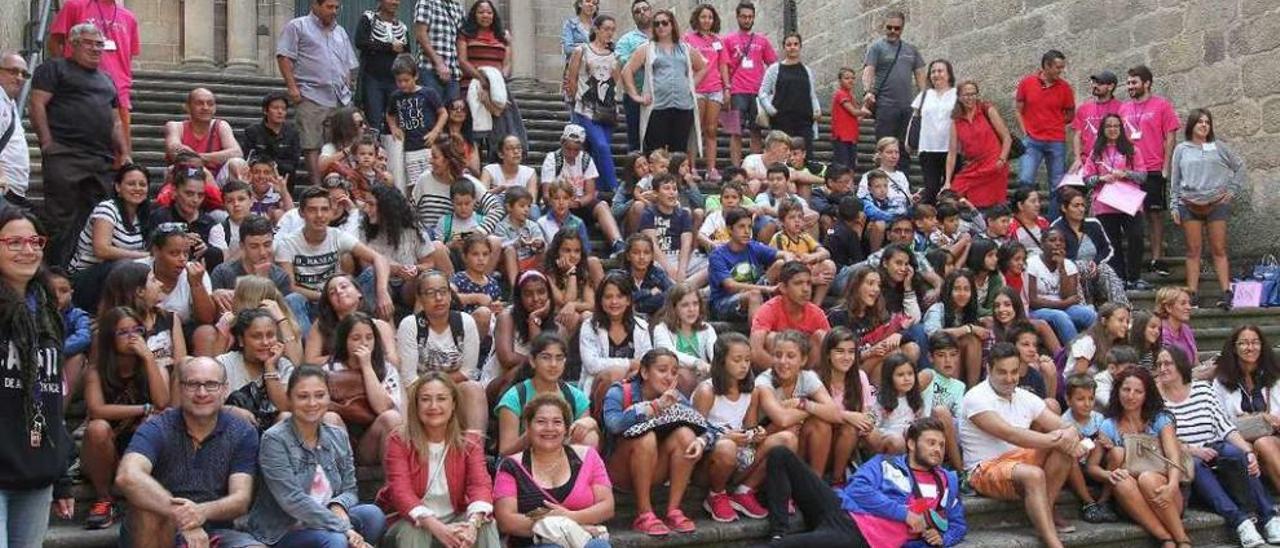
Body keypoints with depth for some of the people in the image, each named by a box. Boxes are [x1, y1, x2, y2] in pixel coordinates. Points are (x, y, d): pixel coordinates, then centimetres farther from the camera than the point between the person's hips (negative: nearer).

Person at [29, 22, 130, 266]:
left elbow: (116, 122, 26)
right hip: (65, 155, -6)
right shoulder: (54, 69, 8)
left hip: (102, 161, 6)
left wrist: (125, 153, 13)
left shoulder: (106, 80, 27)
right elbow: (37, 105, -3)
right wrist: (48, 143, -13)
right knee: (60, 219, -11)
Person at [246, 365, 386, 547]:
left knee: (372, 514, -21)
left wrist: (338, 507, -17)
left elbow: (349, 489, 8)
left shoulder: (338, 436, 6)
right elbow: (292, 500, -20)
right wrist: (344, 529, -24)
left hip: (325, 521, 6)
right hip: (282, 530, -6)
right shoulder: (274, 440, -11)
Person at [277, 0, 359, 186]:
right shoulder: (297, 26, 3)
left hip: (341, 99, 6)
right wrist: (292, 87, -12)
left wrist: (348, 88, 14)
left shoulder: (341, 32, 23)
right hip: (312, 97, -6)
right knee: (312, 146, -6)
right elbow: (284, 57, -5)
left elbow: (349, 65, 26)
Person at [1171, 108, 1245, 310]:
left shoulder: (1218, 147, 8)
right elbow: (1174, 180, 9)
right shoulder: (1181, 149, 8)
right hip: (1190, 205, 0)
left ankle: (1226, 293, -2)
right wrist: (1174, 206, 4)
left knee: (1219, 250, 0)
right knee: (1193, 250, 1)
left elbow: (1240, 166, 14)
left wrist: (1233, 189, 5)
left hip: (1217, 204, 0)